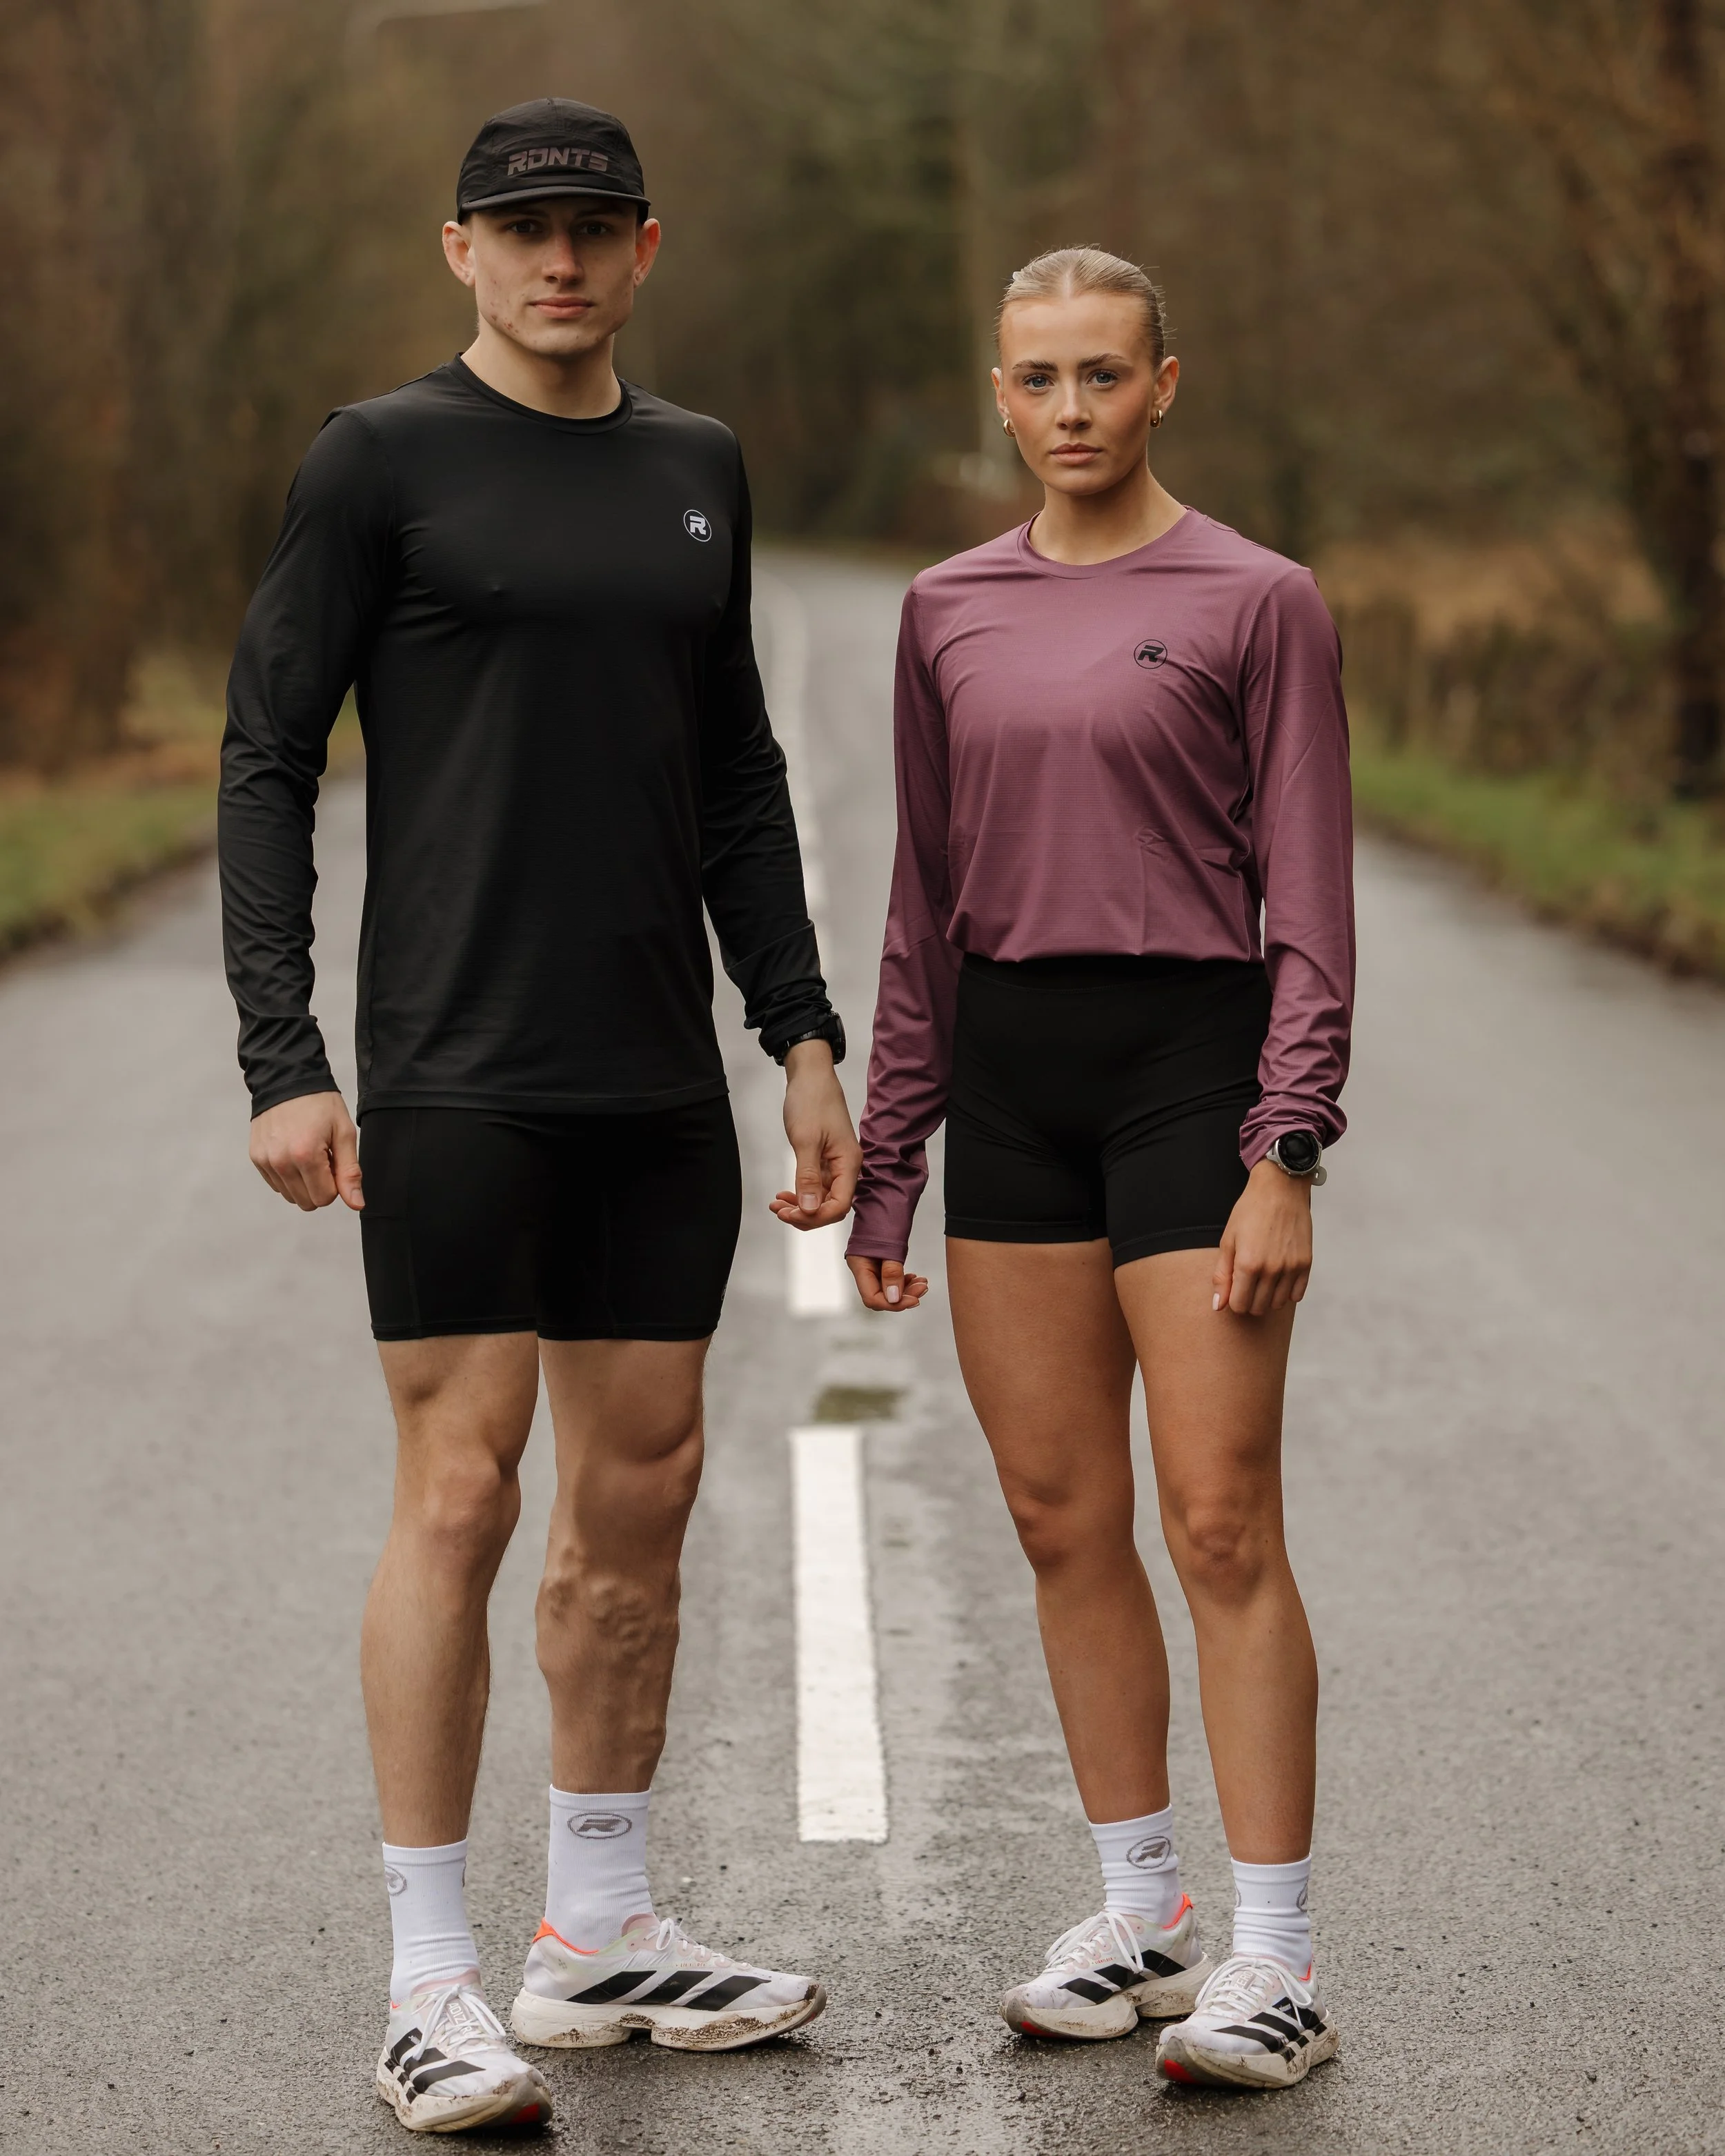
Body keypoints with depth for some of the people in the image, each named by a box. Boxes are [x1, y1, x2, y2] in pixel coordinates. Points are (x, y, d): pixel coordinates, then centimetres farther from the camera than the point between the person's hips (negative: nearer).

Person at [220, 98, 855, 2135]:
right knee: (459, 1493, -8)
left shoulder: (696, 469, 14)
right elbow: (264, 760, -5)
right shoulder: (380, 459, -3)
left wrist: (804, 1034, 13)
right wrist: (282, 1063, -13)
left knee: (641, 1491, 10)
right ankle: (431, 1987, -1)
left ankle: (602, 1930, 23)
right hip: (457, 1077, -6)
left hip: (660, 1084, 6)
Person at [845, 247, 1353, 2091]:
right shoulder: (950, 612, 10)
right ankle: (1138, 1920, 19)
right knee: (1063, 1522, 7)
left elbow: (1308, 901, -6)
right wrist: (885, 1160, 11)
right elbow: (927, 907, 14)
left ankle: (1273, 1960, -1)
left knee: (1220, 1527, -7)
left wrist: (1286, 1159, -14)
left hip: (1192, 1067, -5)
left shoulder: (1256, 603, -4)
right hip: (1008, 1083, 5)